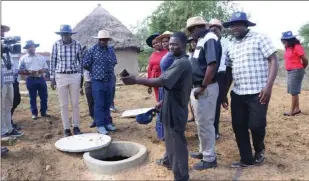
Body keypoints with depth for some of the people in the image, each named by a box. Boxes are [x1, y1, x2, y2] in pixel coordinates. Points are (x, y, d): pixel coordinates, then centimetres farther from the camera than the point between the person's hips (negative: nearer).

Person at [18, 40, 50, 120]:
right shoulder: (23, 58, 3)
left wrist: (42, 70, -9)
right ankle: (34, 113, 17)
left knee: (44, 96, 5)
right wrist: (29, 72, -17)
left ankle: (43, 112, 19)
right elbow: (20, 71, -1)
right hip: (31, 80, -3)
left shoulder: (41, 57, 12)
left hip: (41, 79, 3)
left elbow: (46, 68, 13)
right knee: (32, 97, 5)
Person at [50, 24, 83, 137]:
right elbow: (53, 61, 4)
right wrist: (52, 78, 2)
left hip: (74, 76, 0)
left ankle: (76, 126, 19)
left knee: (75, 103, 6)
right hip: (60, 77, 0)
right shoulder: (56, 45, -2)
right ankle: (66, 128, 16)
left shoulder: (77, 45, -1)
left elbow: (81, 61, 6)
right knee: (64, 104, 5)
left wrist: (82, 77, 6)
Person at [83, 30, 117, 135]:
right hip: (98, 81, -4)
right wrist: (95, 72, 8)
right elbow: (85, 64, -3)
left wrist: (109, 71, 12)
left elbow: (114, 62, 21)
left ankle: (107, 123, 21)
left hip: (109, 81, 5)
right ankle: (100, 125, 5)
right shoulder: (92, 50, -6)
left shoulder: (111, 50, 8)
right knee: (99, 104, -2)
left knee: (107, 104, 11)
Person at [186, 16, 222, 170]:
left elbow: (212, 65, -26)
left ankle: (210, 158, 17)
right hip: (197, 87, 10)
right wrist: (197, 87, 14)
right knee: (201, 122, 20)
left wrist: (202, 87, -21)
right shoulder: (202, 40, 15)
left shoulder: (209, 39, -15)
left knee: (205, 124, 1)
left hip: (205, 89, -10)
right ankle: (204, 151, 36)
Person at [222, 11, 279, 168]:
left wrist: (269, 86, -17)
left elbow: (273, 61, -6)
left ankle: (259, 149, 27)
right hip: (237, 94, 6)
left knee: (256, 125, -6)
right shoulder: (231, 46, 13)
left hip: (258, 92, -5)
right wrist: (224, 93, 14)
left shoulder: (259, 39, -2)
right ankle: (247, 159, 22)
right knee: (238, 127, 6)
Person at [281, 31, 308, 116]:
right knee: (293, 91, 12)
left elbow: (305, 60, -11)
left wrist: (300, 69, 5)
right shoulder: (288, 48, 11)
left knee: (294, 92, -4)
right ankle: (297, 109, 22)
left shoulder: (297, 47, -13)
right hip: (290, 72, 8)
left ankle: (292, 111, 1)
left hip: (296, 71, -8)